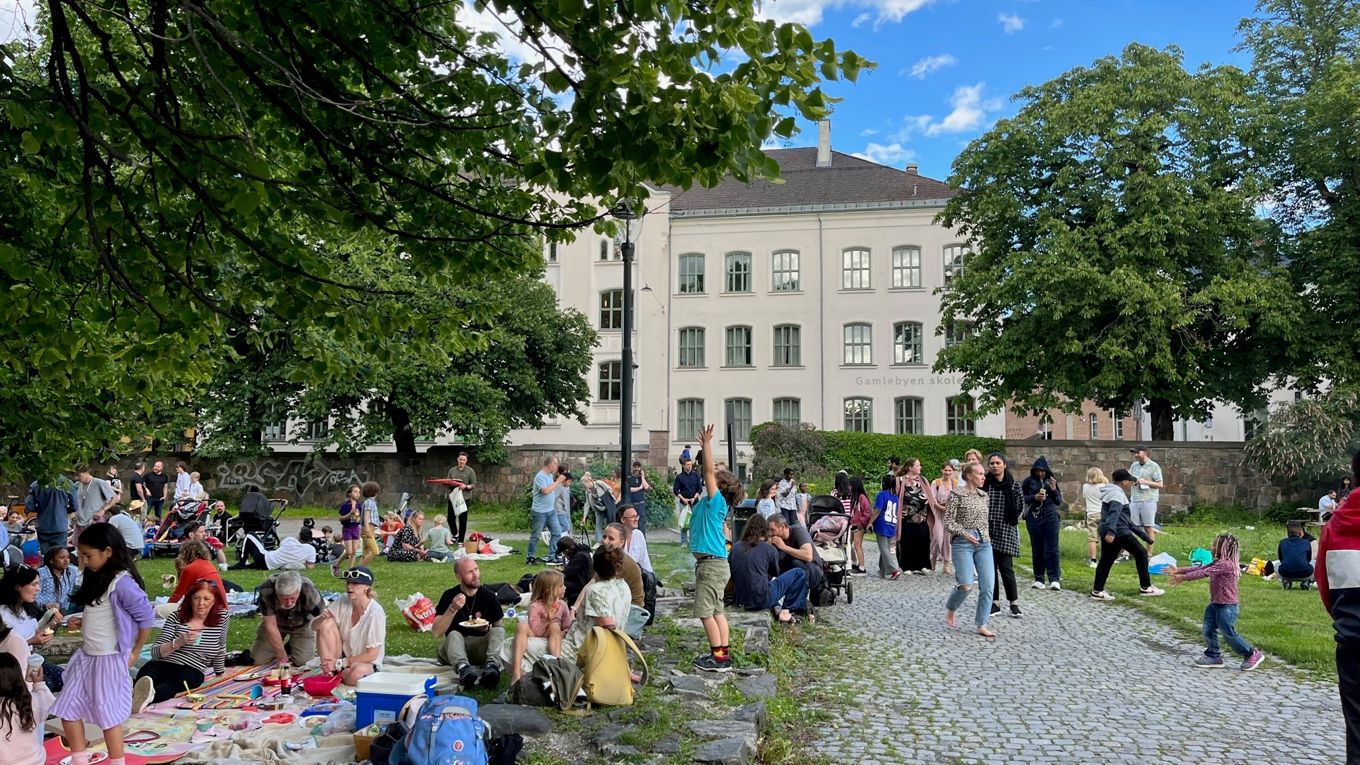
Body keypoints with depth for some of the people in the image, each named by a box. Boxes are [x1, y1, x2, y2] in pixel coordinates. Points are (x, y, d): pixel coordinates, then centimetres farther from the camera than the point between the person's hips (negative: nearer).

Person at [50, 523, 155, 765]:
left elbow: (146, 618, -18)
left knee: (108, 716, 0)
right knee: (68, 709, 12)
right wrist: (81, 622, 1)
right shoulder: (95, 578, 8)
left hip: (109, 659, -9)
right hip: (86, 656, 9)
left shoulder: (122, 583, -20)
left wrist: (134, 653, -10)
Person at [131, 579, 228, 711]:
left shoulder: (221, 617, 8)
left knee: (172, 681, -38)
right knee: (145, 674, -35)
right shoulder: (176, 617, 7)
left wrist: (219, 673, 34)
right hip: (162, 665, 2)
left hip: (192, 671, -2)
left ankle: (149, 697, -70)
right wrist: (178, 643, -18)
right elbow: (155, 652, 0)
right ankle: (137, 694, -69)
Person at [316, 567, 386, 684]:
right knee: (326, 624, -16)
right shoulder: (343, 601, -8)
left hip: (367, 663, -5)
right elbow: (314, 626, -3)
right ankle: (327, 674, -11)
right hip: (343, 655, 5)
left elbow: (372, 654, -18)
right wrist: (322, 618, -27)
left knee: (357, 672, -40)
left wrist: (340, 663, -16)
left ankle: (337, 675, -3)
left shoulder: (375, 613, -23)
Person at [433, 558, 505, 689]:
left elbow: (498, 629, 4)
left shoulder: (489, 596, -1)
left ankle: (492, 665, -49)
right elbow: (437, 633, -13)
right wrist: (452, 609, -26)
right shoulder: (449, 596, -5)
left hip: (482, 647, 1)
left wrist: (487, 629, -19)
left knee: (499, 631, -24)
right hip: (453, 648, -1)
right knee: (454, 635, -31)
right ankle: (463, 668, -58)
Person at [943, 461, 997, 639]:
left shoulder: (985, 496, 12)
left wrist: (986, 536, 15)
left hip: (984, 544, 6)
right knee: (966, 585, -12)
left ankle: (982, 625, 7)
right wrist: (965, 533, -18)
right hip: (963, 543, -6)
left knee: (988, 586, -3)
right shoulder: (957, 495, -5)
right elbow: (948, 520, -8)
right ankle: (950, 609, 18)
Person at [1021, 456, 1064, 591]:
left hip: (1050, 518, 0)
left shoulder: (1051, 481, 6)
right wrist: (1034, 497, -15)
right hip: (1034, 518, 0)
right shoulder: (1028, 481, 1)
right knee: (1037, 549, 5)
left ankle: (1054, 579, -5)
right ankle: (1038, 579, 12)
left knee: (1052, 549, -5)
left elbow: (1059, 501, 8)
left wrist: (1053, 490, -10)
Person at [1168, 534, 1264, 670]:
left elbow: (1204, 573, -25)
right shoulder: (1218, 563, 10)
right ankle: (1213, 656, 18)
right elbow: (1200, 569, 9)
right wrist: (1178, 571, 5)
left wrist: (1184, 577, -22)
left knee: (1229, 634, 0)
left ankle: (1252, 654, 17)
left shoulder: (1226, 564, -22)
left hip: (1227, 606, -10)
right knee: (1208, 630, 8)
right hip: (1215, 604, 10)